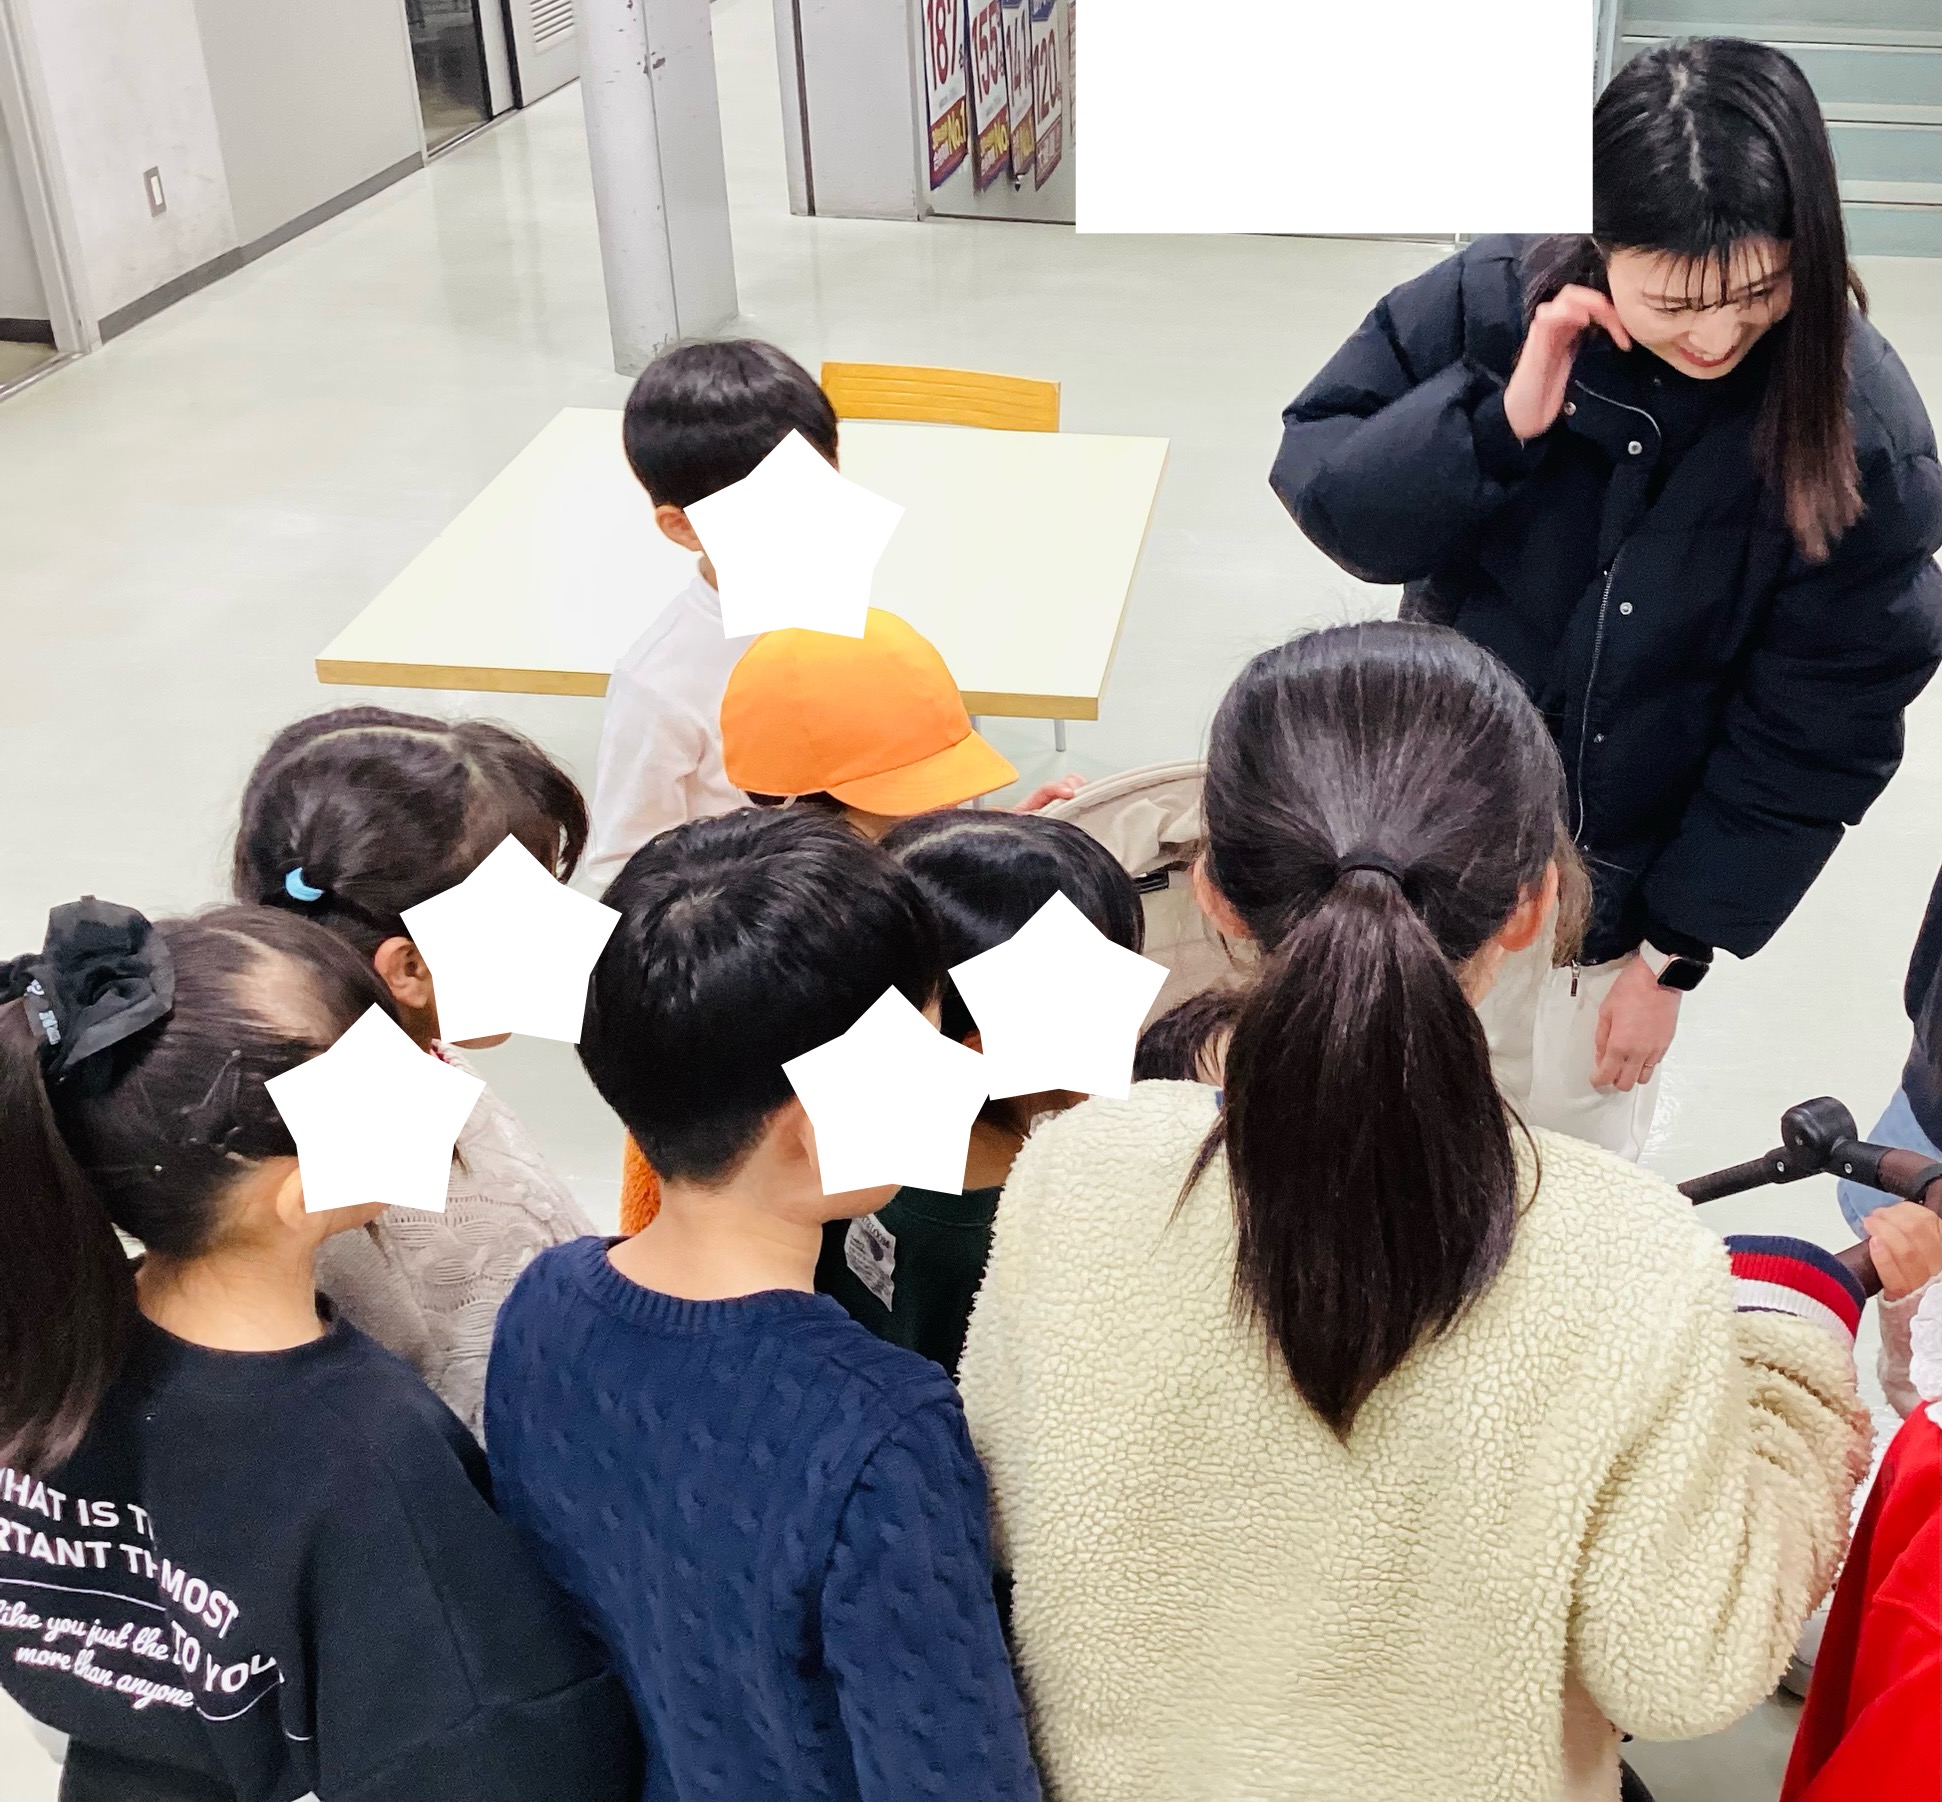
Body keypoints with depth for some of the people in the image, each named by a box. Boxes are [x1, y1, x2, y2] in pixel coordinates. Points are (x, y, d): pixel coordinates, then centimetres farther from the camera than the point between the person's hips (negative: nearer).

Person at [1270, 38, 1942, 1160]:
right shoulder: (1493, 302, -19)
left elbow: (1814, 735, -13)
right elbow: (1317, 486, -14)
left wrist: (1675, 951, -9)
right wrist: (1498, 421, -31)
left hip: (1636, 874, -1)